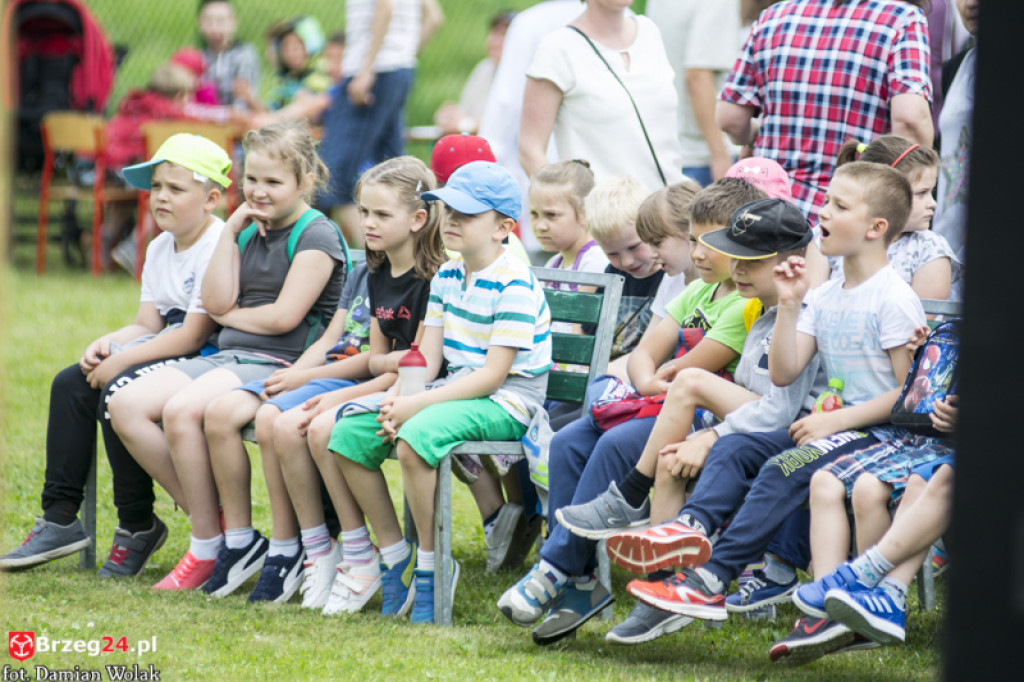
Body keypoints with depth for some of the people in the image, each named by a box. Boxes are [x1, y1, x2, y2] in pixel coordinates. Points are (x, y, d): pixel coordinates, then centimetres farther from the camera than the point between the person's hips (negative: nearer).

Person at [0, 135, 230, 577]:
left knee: (118, 394, -28)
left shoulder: (220, 248, -17)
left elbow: (192, 336, -22)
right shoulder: (160, 248, 14)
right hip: (164, 355, 10)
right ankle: (60, 519, -1)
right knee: (70, 384, -1)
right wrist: (105, 345, -8)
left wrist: (121, 361, -18)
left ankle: (138, 525, -13)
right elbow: (147, 324, 13)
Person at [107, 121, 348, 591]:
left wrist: (230, 316, 2)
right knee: (126, 406, -13)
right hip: (227, 357, 8)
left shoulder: (317, 236, -4)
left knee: (182, 409, -34)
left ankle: (208, 547, -21)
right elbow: (216, 302, 7)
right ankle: (207, 518, -7)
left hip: (281, 363, -8)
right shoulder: (251, 232, 19)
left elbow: (284, 316, -13)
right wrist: (230, 232, 5)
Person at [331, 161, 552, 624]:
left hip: (505, 403, -9)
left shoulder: (514, 285, -15)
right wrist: (399, 402, -11)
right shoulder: (447, 277, 12)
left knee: (416, 438, -35)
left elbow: (492, 375, -20)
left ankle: (431, 566, -19)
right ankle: (395, 557, 2)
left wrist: (417, 405, -22)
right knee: (347, 434, -5)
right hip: (454, 393, 9)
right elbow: (427, 358, 10)